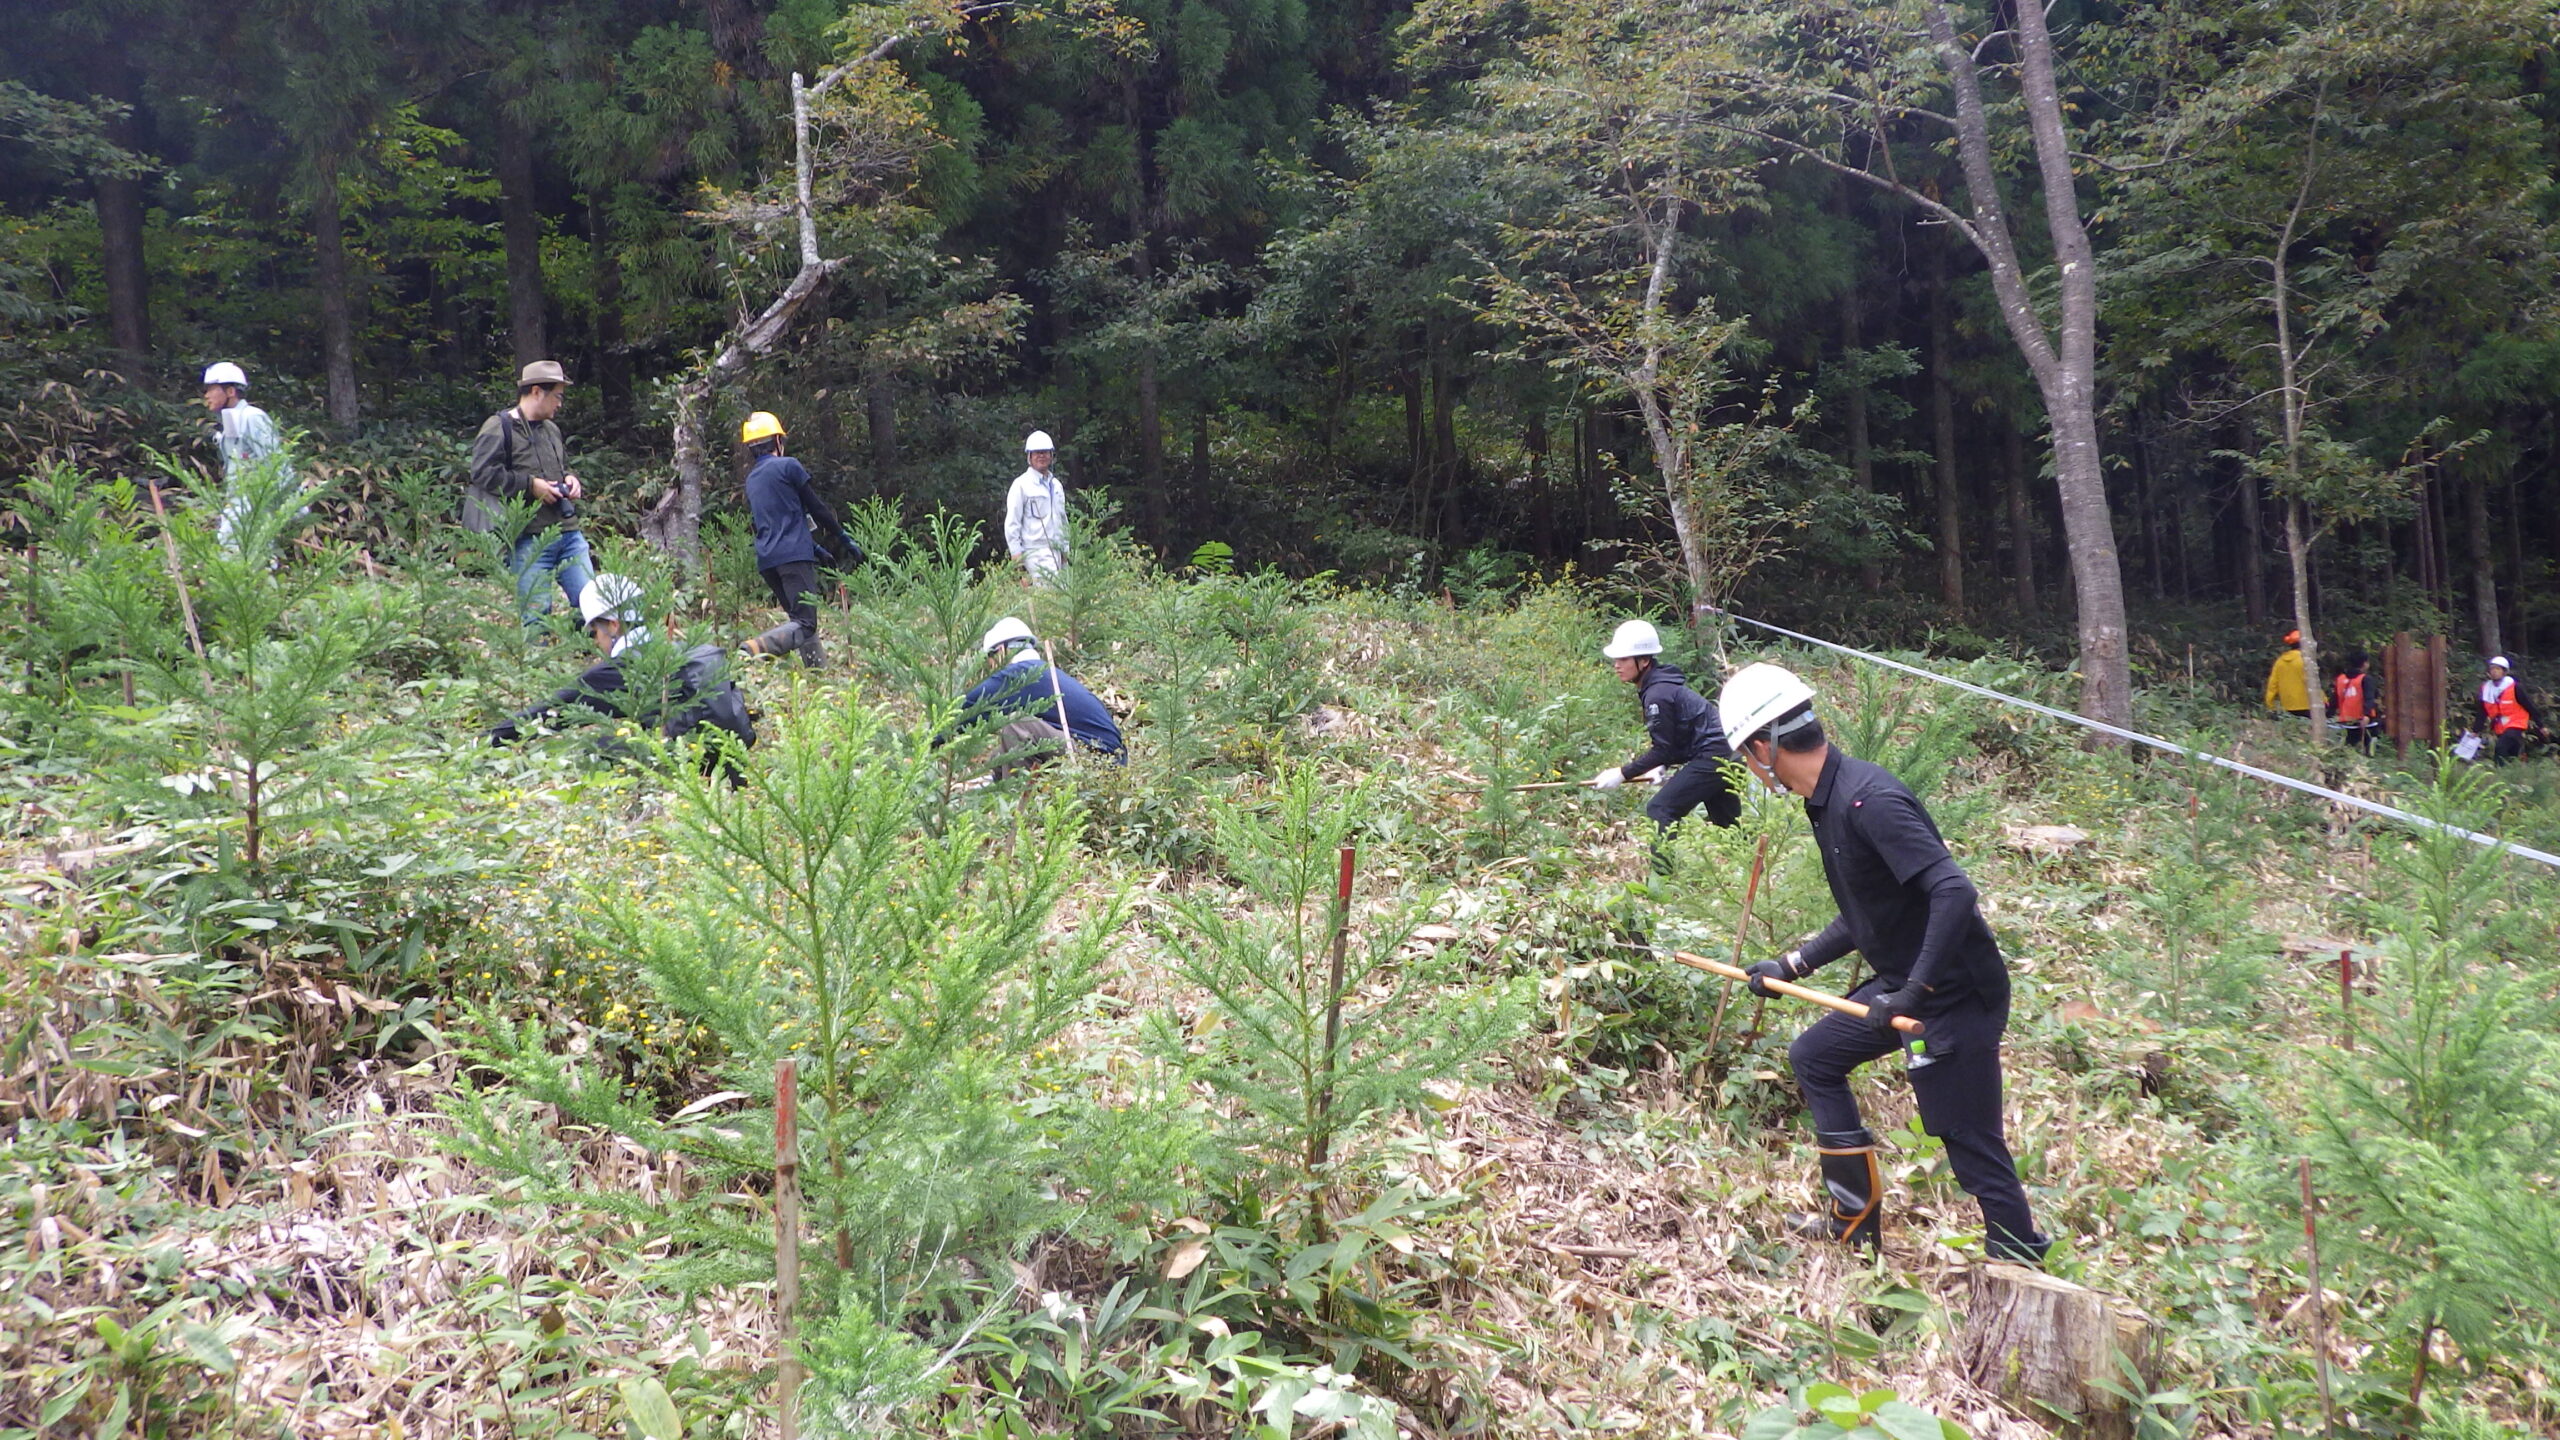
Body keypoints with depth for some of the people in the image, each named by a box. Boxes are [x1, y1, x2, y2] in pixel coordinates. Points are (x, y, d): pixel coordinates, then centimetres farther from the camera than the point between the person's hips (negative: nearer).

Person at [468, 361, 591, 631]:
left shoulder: (551, 429, 20)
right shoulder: (498, 428, -5)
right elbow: (483, 473, -15)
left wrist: (570, 480, 11)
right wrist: (530, 485, -15)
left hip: (569, 532, 7)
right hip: (530, 540, -7)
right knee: (535, 614, -6)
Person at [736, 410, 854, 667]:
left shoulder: (751, 479, 22)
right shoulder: (788, 466, 0)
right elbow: (816, 508, 1)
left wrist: (814, 547, 35)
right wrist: (844, 539, 11)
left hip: (766, 560, 8)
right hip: (794, 556, -8)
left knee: (797, 615, 16)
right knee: (804, 624, -15)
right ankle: (753, 650, -36)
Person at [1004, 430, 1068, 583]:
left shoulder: (1056, 485, 18)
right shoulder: (1021, 484, -1)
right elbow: (1012, 523, -3)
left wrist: (1065, 550, 21)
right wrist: (1016, 553, -8)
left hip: (1055, 551, 7)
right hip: (1035, 551, -7)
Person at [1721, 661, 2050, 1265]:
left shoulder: (1867, 800, -23)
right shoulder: (1828, 801, 8)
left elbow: (1955, 893, -30)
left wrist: (1915, 992, -30)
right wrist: (1790, 965, 18)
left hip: (1955, 993, -11)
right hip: (1904, 983, 11)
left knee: (1972, 1145, -5)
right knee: (1814, 1056, 20)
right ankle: (1855, 1222, 28)